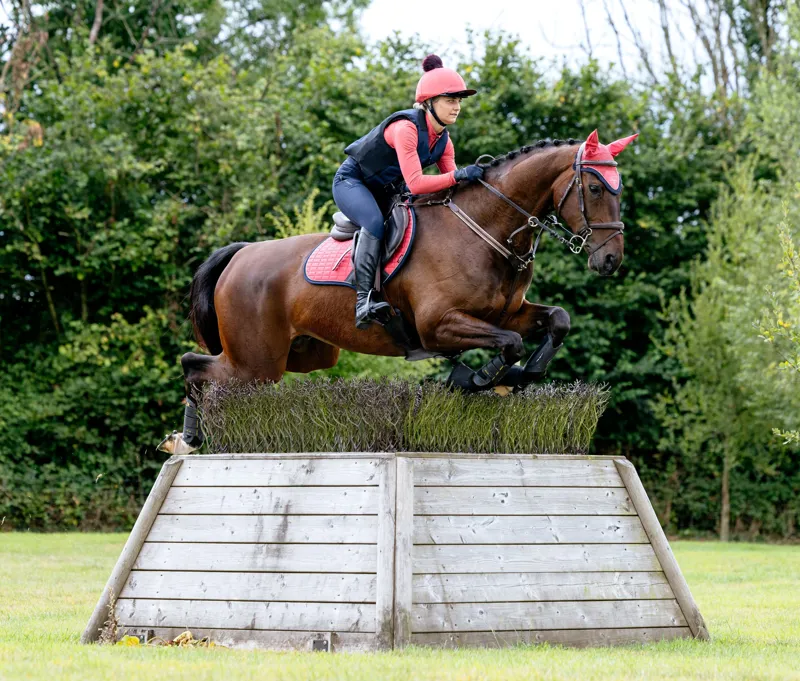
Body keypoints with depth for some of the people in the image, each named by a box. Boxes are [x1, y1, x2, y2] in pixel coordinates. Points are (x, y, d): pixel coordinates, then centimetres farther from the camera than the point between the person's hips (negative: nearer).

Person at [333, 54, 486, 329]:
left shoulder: (443, 141, -3)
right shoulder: (406, 128, -30)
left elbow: (451, 188, 1)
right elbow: (415, 183, -38)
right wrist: (458, 175, -44)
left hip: (387, 190, 9)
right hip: (352, 182, -9)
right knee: (375, 223, -35)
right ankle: (364, 299, -40)